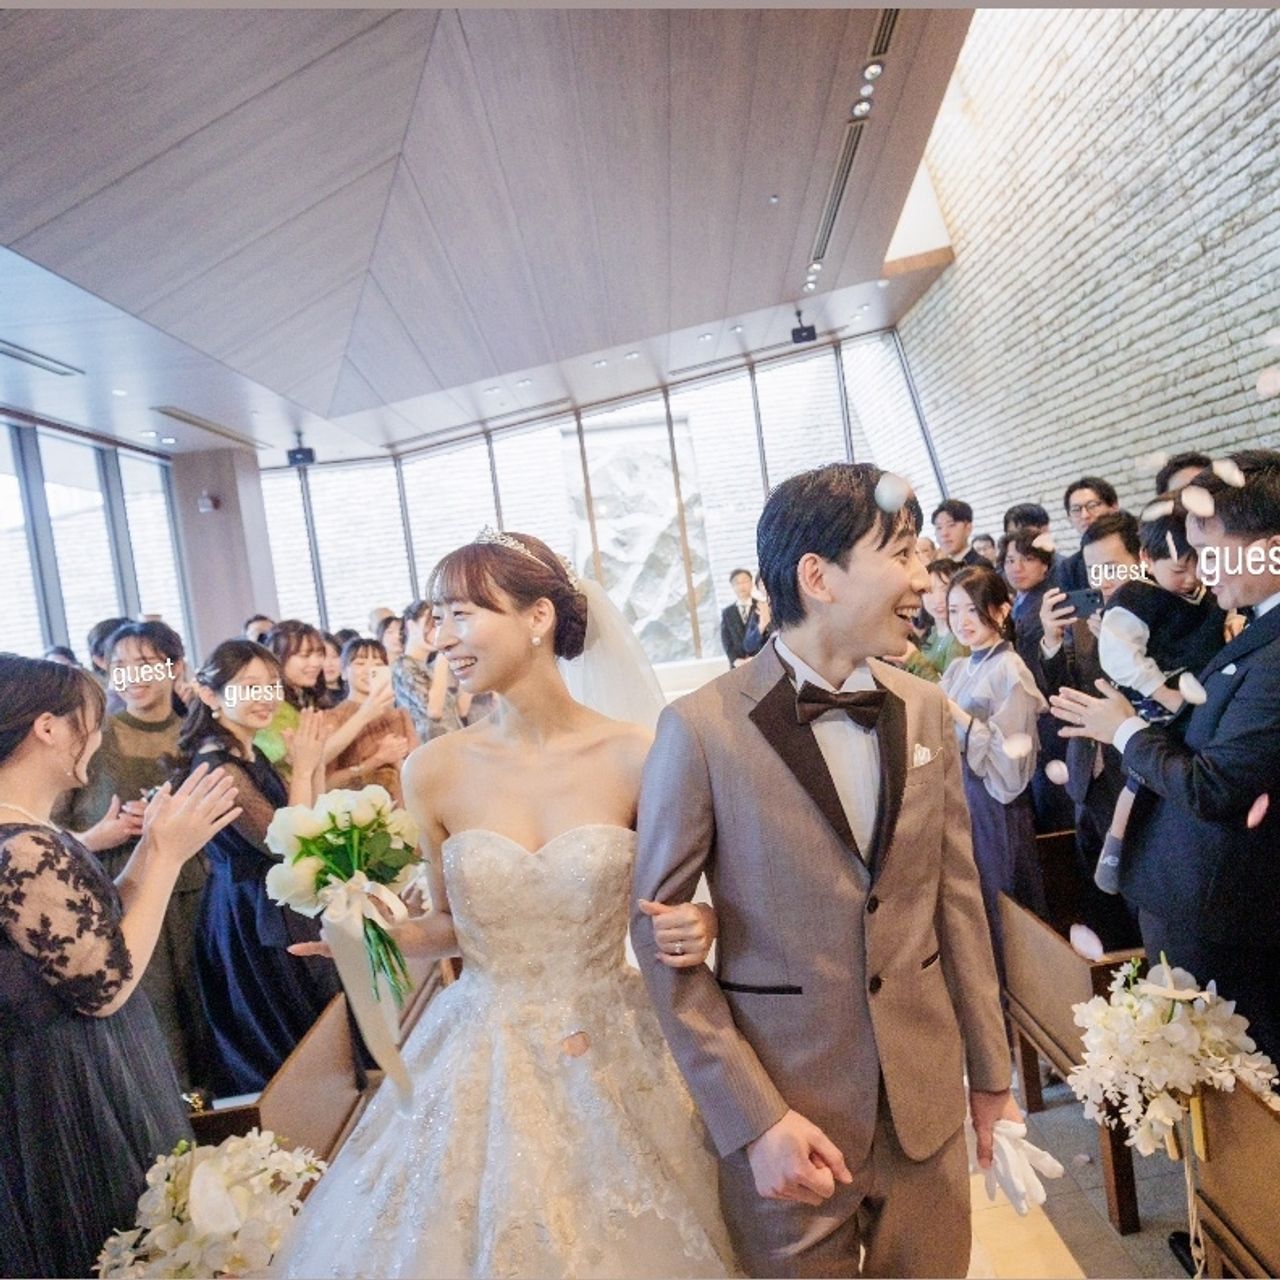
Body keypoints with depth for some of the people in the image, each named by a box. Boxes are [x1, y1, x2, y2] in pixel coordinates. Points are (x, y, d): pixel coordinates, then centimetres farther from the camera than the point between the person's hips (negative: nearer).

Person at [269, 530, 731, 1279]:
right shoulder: (435, 771, -8)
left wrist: (699, 929, -21)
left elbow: (674, 902, 0)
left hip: (616, 1055, -1)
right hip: (485, 1061, 1)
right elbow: (455, 924, 6)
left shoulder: (638, 756, -13)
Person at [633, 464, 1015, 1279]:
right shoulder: (701, 728, -18)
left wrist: (991, 1069, 10)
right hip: (783, 1106, -4)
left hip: (927, 1098, 4)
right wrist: (754, 1119, -14)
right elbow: (661, 936, -12)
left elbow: (958, 899, 4)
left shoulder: (926, 711, -2)